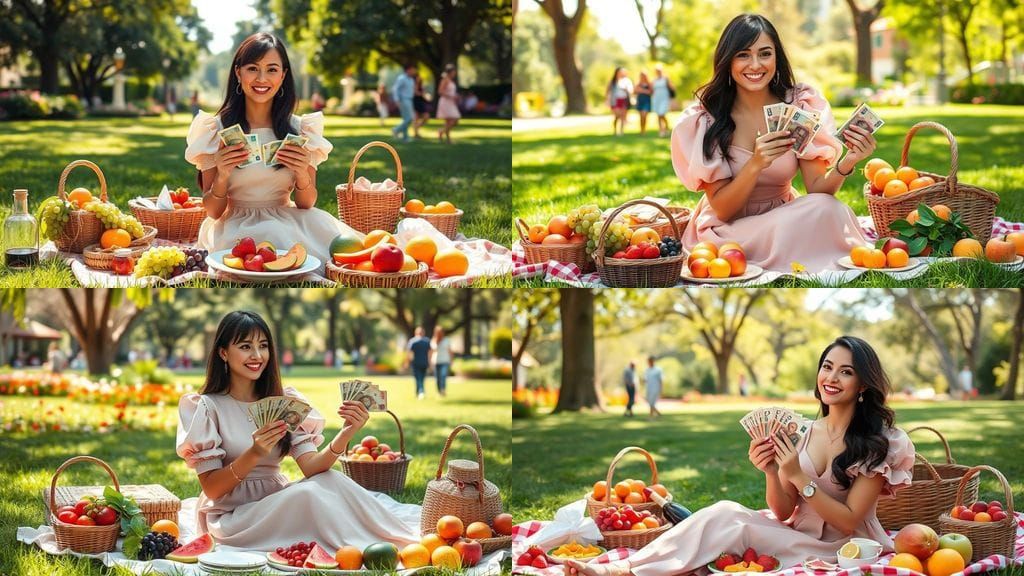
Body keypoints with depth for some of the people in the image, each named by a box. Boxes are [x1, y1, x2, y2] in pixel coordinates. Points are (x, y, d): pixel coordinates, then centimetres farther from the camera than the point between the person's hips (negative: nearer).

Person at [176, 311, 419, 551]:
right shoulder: (206, 407, -6)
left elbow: (311, 466, -8)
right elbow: (211, 488, -11)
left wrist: (346, 434, -27)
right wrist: (255, 453, -28)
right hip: (230, 516, -4)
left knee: (332, 480, -25)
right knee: (308, 494, -30)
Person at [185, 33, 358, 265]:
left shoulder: (300, 129, 4)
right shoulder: (216, 129, -1)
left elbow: (306, 205, 5)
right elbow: (212, 211, 0)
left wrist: (303, 174, -16)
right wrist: (221, 176, -20)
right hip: (235, 227, -2)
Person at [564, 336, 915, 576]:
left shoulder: (879, 443, -11)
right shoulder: (803, 432, 6)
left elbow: (848, 521, -15)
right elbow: (784, 512, 2)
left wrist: (798, 476, -23)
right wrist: (771, 473, -17)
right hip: (797, 536, 5)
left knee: (729, 522, -28)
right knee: (725, 513, -24)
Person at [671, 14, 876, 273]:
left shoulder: (800, 105, -5)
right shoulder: (705, 118, -12)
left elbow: (817, 189, -8)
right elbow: (721, 209, -14)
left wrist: (847, 162, -28)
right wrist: (756, 164, -31)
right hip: (727, 230, -3)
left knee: (828, 208, -30)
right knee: (820, 214, -30)